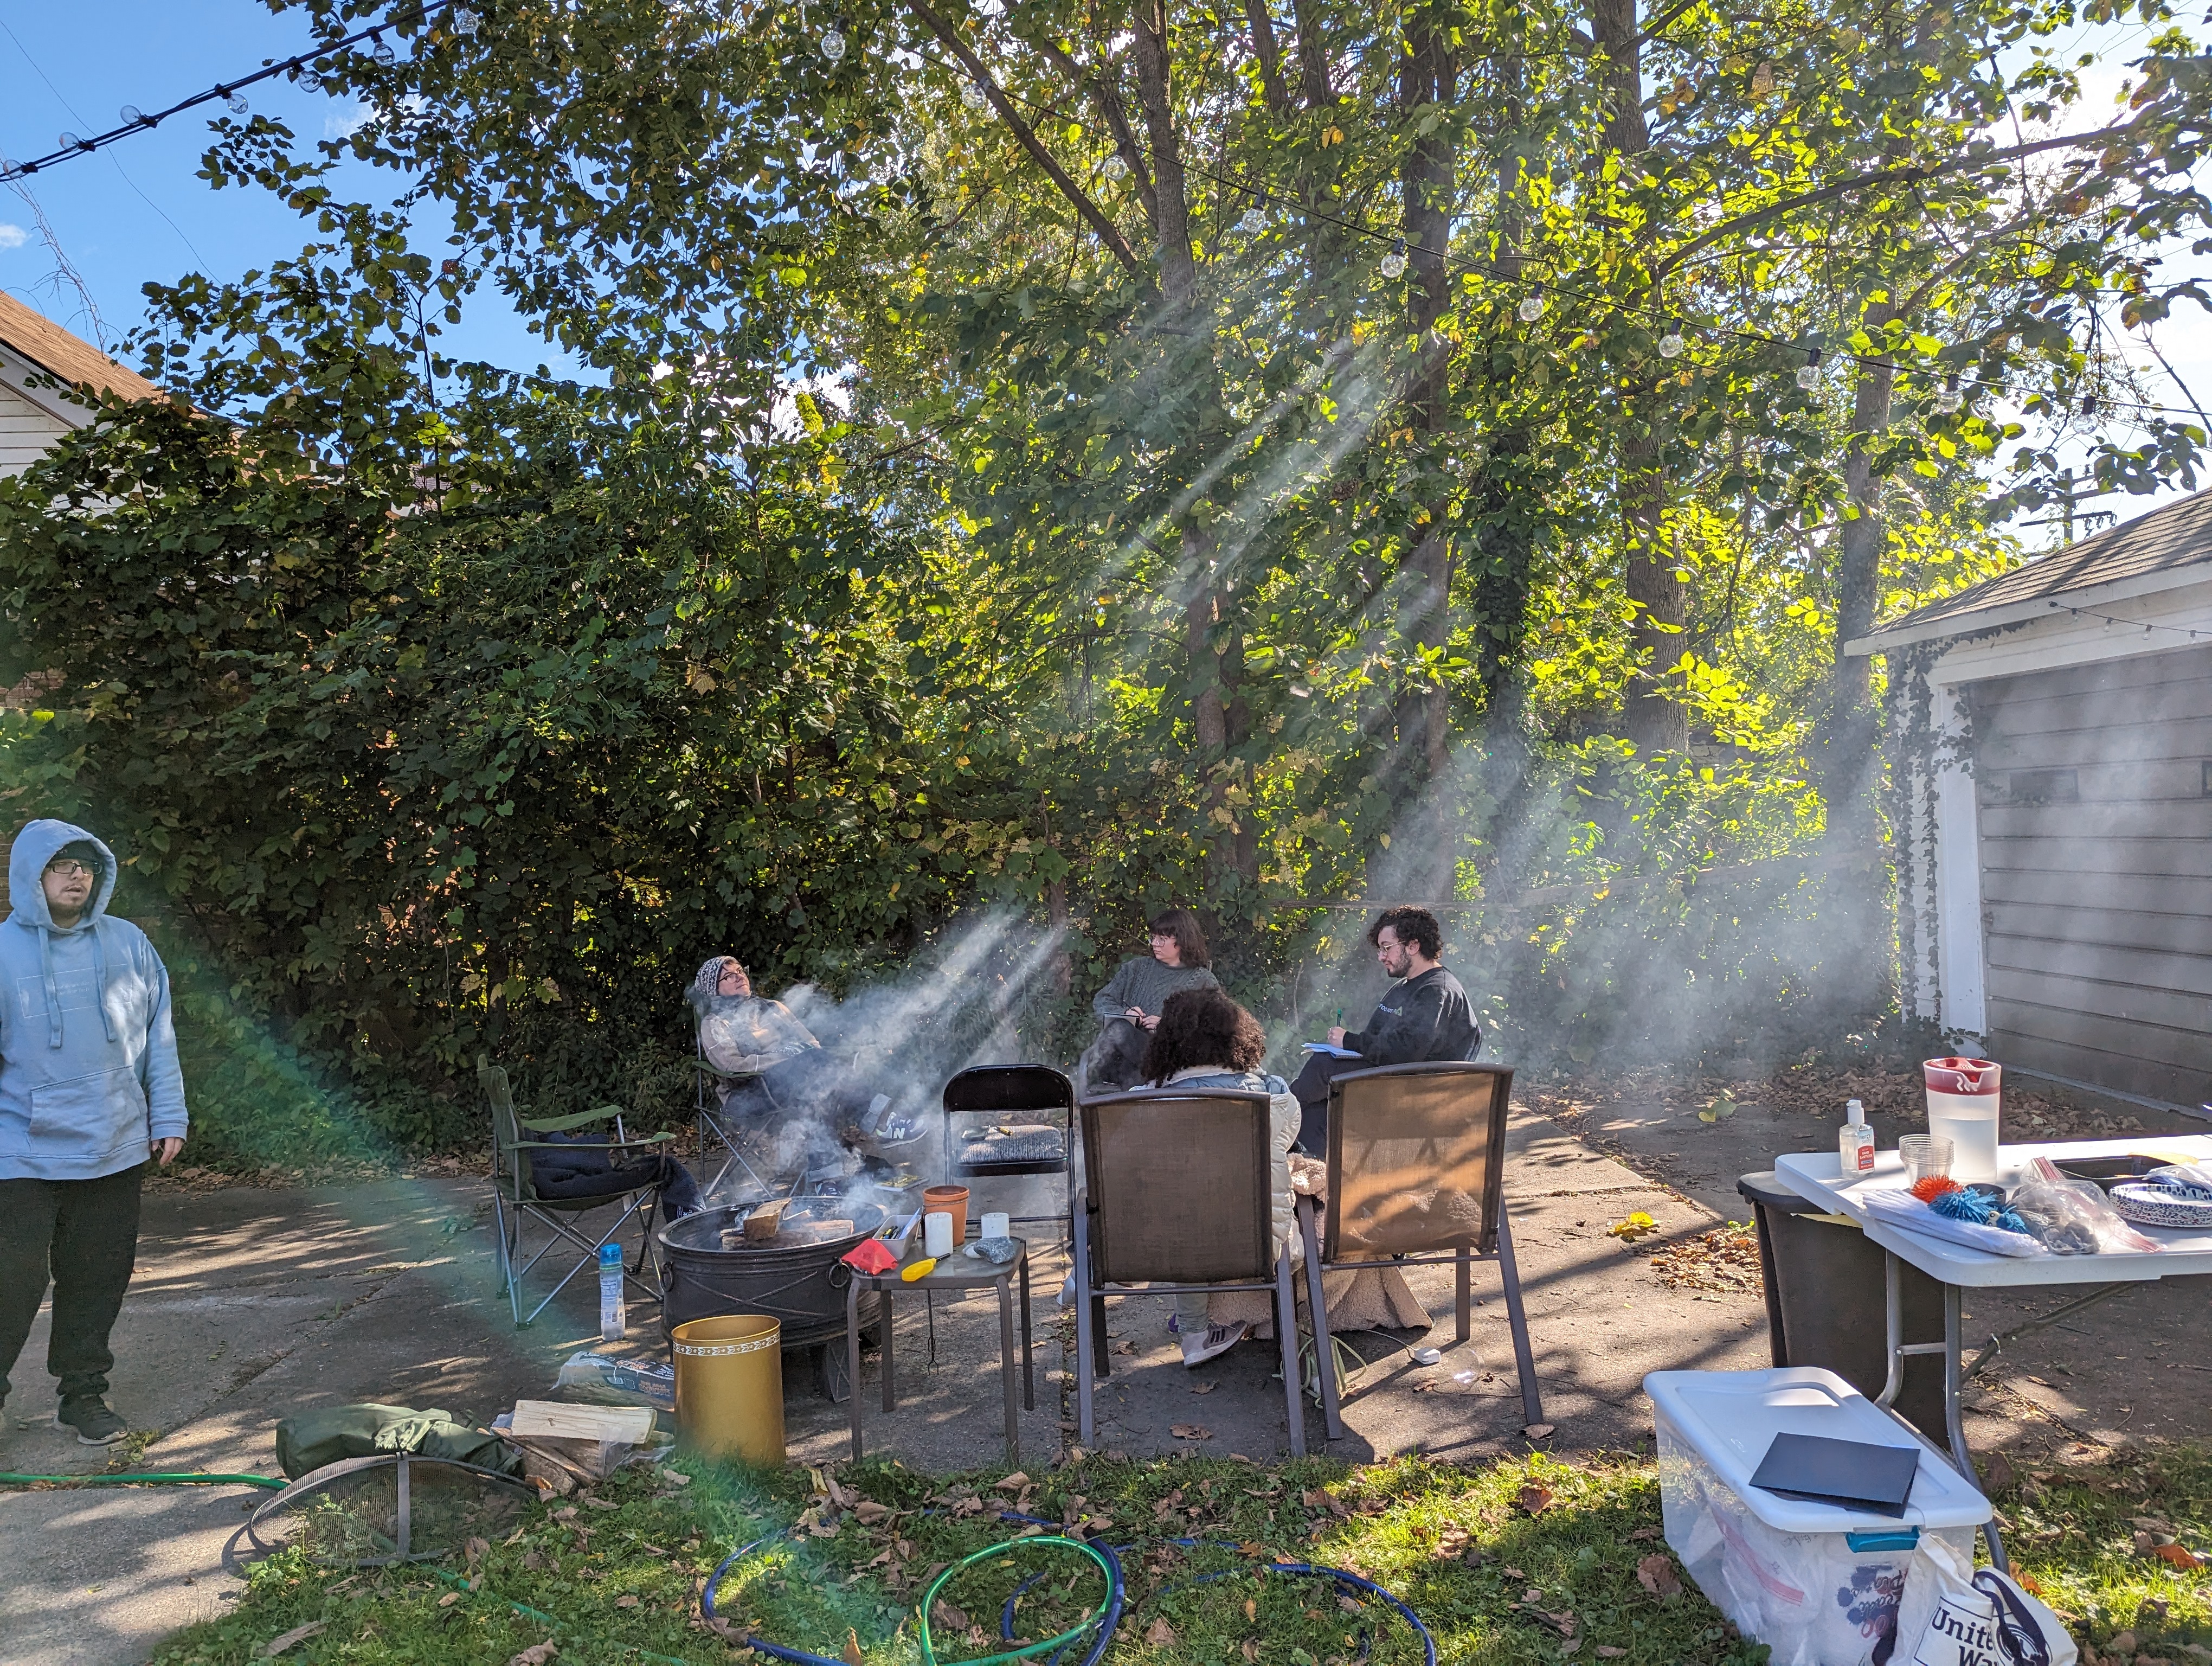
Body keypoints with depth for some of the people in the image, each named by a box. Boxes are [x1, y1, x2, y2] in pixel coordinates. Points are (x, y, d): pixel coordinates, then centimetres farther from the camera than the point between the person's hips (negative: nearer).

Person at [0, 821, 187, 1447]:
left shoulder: (128, 944, 4)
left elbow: (157, 1038, 9)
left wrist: (168, 1118, 7)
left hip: (115, 1151, 3)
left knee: (98, 1280, 12)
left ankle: (84, 1395, 26)